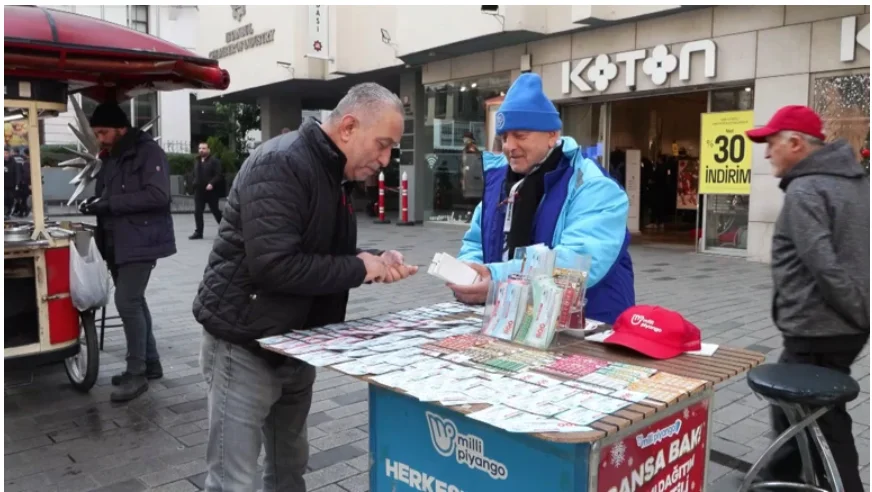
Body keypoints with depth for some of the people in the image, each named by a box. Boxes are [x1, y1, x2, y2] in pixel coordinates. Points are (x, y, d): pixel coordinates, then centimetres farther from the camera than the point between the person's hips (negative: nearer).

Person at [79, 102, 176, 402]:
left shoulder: (149, 152, -11)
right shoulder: (111, 158, 17)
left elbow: (158, 195, -22)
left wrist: (110, 204, -23)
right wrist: (95, 204, 3)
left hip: (141, 240, -9)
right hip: (118, 242, 9)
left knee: (127, 302, -12)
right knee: (133, 301, 13)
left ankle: (137, 373, -1)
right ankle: (150, 363, 25)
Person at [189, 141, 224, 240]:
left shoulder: (214, 160, -8)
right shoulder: (196, 161, 14)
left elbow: (219, 175, -15)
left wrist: (212, 184, -26)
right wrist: (195, 183, 13)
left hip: (211, 190, -6)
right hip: (199, 190, 6)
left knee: (215, 211, 4)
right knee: (198, 212, 1)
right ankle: (198, 232, 5)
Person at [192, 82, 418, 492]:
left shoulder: (335, 174, 7)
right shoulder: (280, 164, -22)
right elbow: (274, 264, -32)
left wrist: (376, 260, -4)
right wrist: (358, 269, -22)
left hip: (295, 344, 9)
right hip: (245, 343, -9)